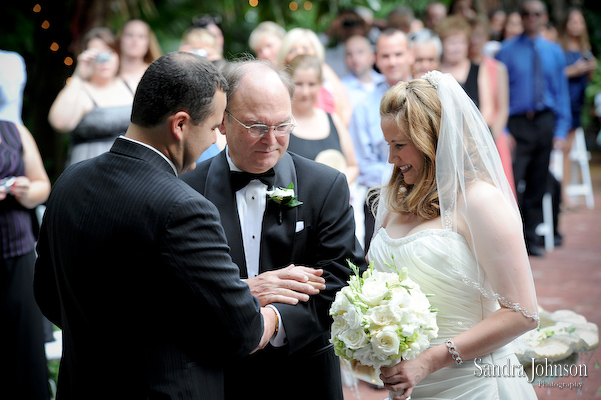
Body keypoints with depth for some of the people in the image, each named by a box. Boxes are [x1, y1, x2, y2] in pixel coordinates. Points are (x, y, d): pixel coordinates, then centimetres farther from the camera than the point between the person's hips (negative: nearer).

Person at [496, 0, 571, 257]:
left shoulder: (554, 51, 9)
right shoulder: (507, 50, -2)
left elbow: (561, 91, 11)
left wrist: (561, 129, 3)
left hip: (545, 122, 4)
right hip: (517, 122, -4)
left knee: (537, 185, 8)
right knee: (512, 183, -14)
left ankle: (532, 238, 18)